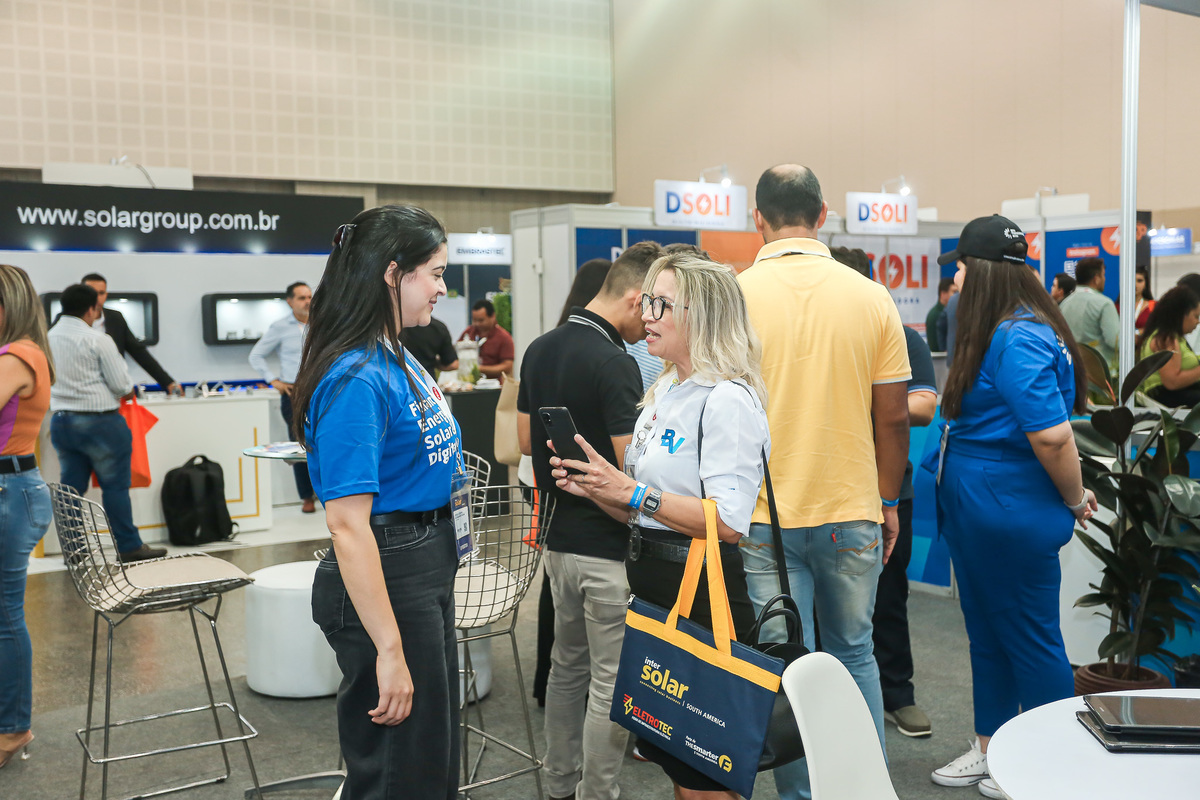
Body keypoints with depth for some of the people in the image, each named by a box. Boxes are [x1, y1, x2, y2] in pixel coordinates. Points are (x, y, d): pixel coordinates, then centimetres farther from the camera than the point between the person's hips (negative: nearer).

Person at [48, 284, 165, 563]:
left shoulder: (48, 338, 3)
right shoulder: (98, 340, -13)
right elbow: (121, 384, -11)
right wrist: (128, 390, 11)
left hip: (61, 420, 6)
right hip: (99, 422, -6)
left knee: (71, 487, 11)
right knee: (115, 486, 2)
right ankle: (129, 547, 8)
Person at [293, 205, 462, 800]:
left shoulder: (400, 361, 7)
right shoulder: (358, 378, -22)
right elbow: (348, 525, -26)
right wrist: (389, 651, -27)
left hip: (430, 568, 10)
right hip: (386, 578, -10)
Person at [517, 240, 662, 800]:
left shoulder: (540, 349, 6)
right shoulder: (614, 364, -21)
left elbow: (526, 440, 12)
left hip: (557, 537, 9)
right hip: (607, 547, -9)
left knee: (567, 667, 20)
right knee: (612, 681, 2)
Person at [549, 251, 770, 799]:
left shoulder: (726, 399, -15)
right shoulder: (663, 393, 14)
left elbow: (728, 523, -24)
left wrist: (632, 492, -21)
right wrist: (593, 488, 1)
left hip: (704, 594, -9)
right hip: (655, 587, 9)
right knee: (668, 755, 19)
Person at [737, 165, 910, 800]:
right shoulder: (871, 298, -3)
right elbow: (893, 417, 1)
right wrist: (888, 501, 14)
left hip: (766, 516, -2)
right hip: (853, 511, 3)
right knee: (855, 654, 19)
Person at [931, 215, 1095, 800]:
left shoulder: (1018, 339, -22)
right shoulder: (1002, 334, 9)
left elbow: (1053, 435, -27)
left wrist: (1075, 500, -13)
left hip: (1012, 520, -10)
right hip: (976, 514, 10)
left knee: (1029, 639, 5)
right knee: (987, 635, 19)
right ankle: (989, 749, 34)